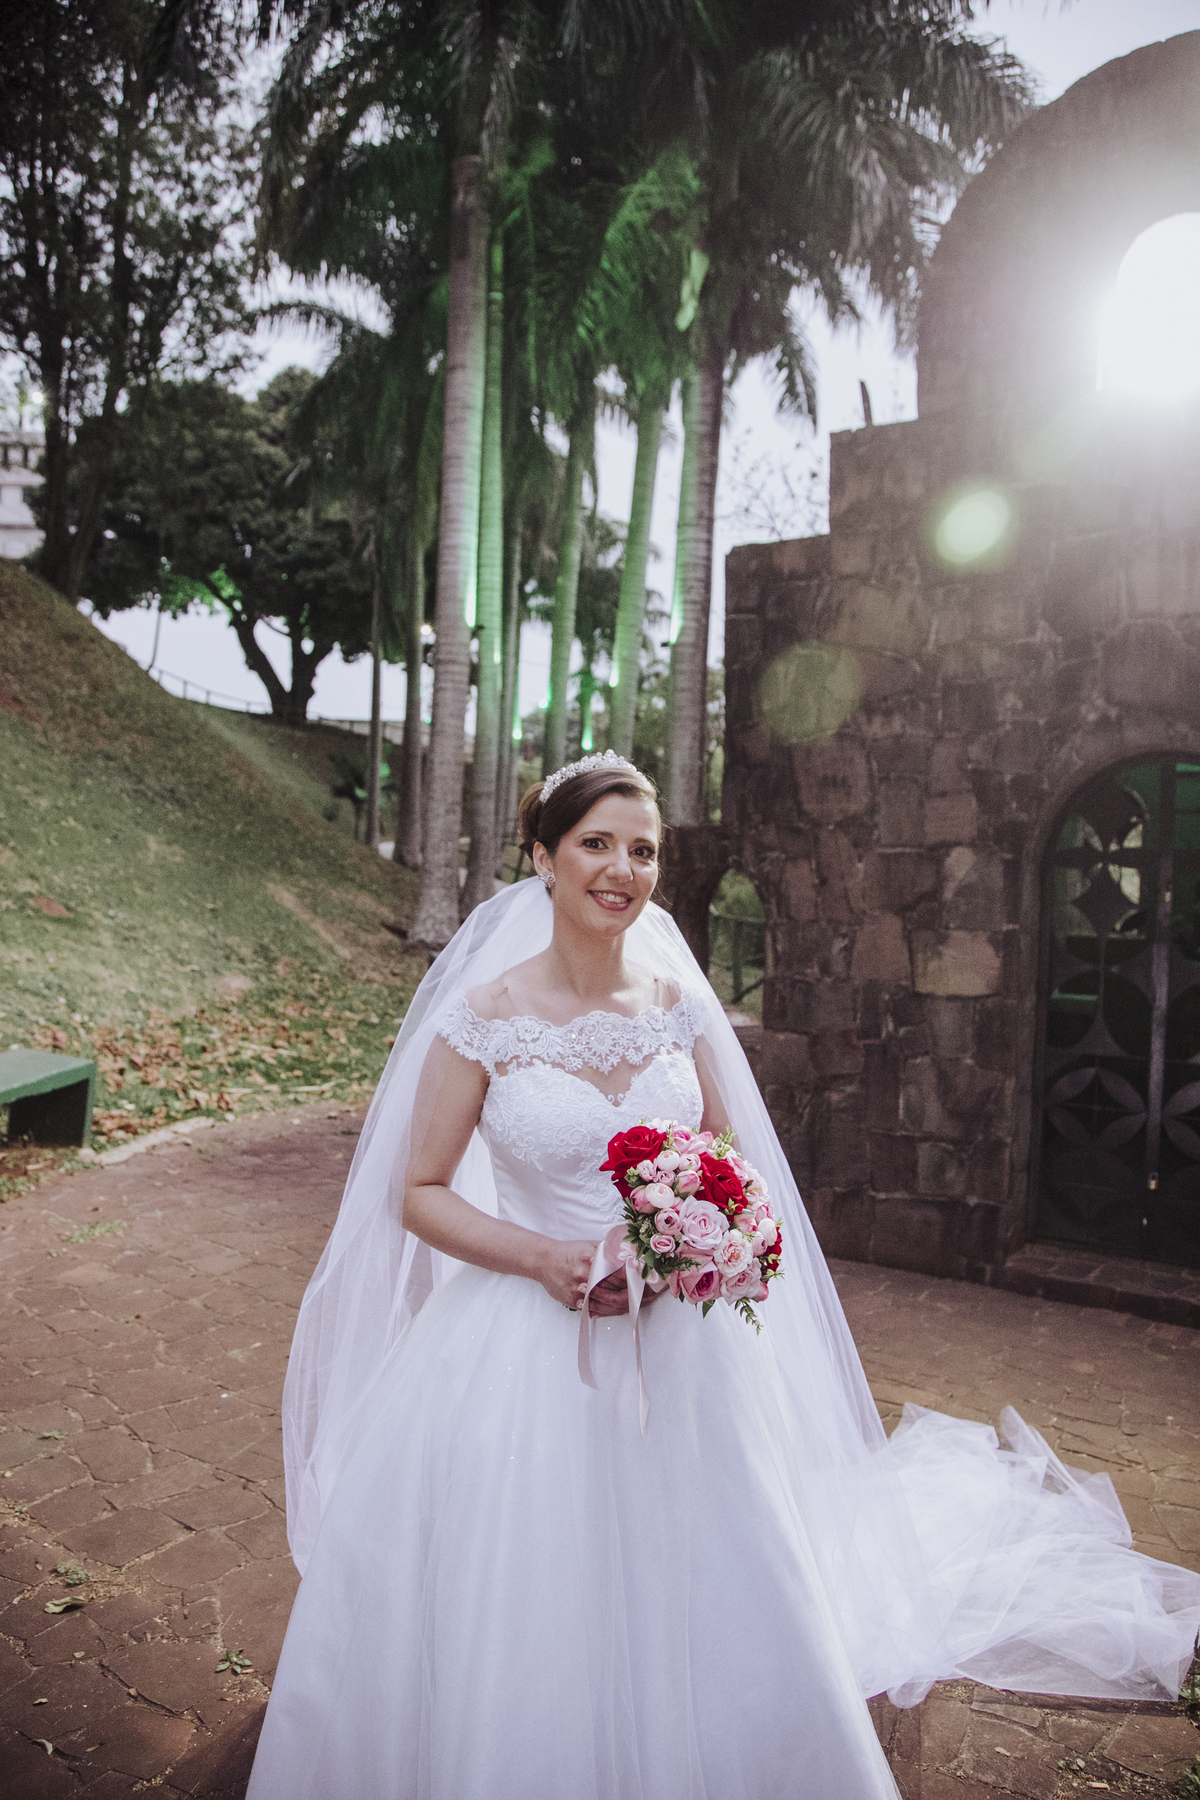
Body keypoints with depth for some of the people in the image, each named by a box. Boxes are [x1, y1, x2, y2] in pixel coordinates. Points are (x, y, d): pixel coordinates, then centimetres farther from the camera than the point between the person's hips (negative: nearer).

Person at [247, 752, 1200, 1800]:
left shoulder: (681, 1007, -1)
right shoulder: (482, 1017, -11)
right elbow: (419, 1194, -6)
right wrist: (541, 1258, -19)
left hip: (680, 1348, 3)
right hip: (529, 1349, -3)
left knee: (694, 1623, 14)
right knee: (520, 1639, 6)